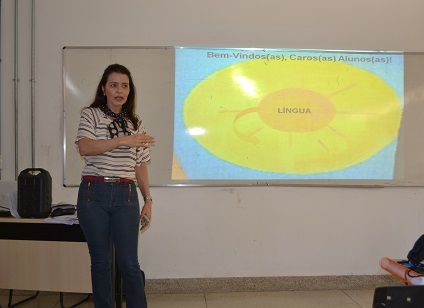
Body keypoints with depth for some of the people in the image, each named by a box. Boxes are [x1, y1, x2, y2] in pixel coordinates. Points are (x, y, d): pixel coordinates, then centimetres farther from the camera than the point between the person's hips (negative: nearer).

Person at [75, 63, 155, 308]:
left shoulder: (135, 123, 13)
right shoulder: (91, 115, 4)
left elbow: (140, 165, 13)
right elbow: (84, 148, -14)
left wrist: (148, 200, 7)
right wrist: (123, 141, -22)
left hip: (125, 196, 2)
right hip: (94, 194, -1)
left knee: (129, 263, -1)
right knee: (101, 261, 7)